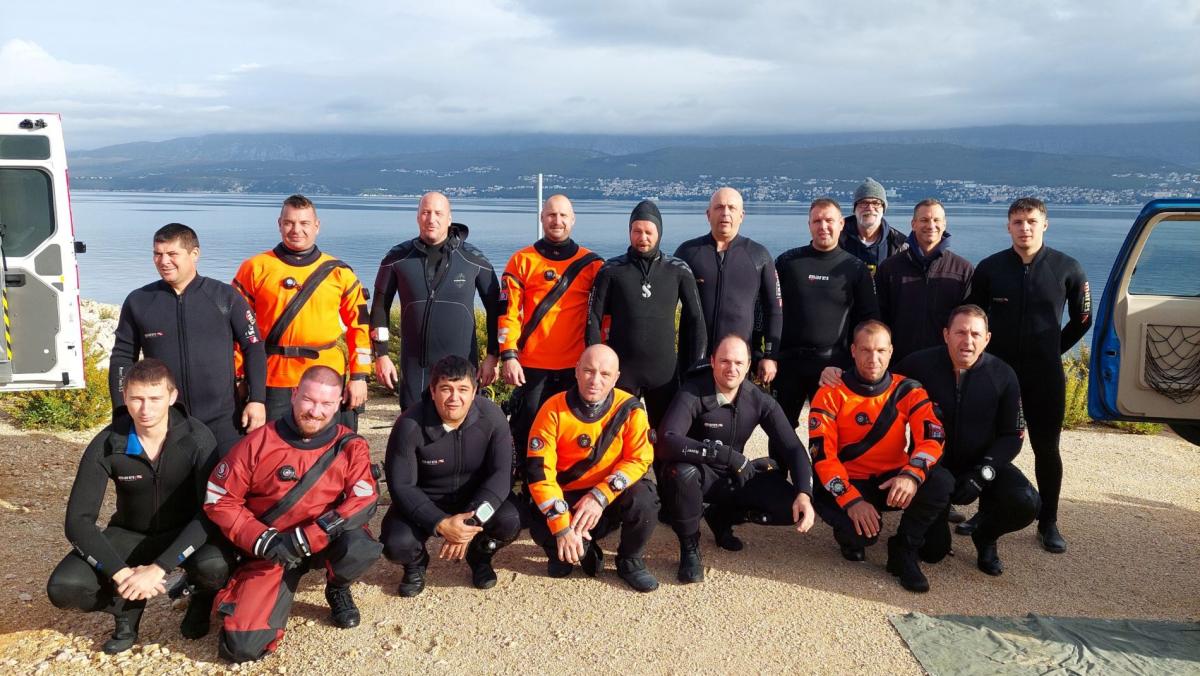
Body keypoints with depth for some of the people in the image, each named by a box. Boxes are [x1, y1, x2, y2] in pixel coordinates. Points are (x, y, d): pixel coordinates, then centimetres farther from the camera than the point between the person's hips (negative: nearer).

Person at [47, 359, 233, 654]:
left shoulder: (197, 438, -21)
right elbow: (78, 520, -17)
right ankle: (129, 605, 10)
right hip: (130, 534, 2)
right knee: (63, 587, -23)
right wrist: (121, 573, -29)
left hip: (186, 533, -2)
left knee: (214, 565, -36)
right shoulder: (106, 445, -15)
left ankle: (203, 598, 4)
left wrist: (158, 568, -33)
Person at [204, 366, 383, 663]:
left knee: (361, 548, -34)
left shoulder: (351, 447, -9)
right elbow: (219, 499, -6)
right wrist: (262, 540, -19)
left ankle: (337, 589, 4)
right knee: (242, 646, -15)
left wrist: (304, 539, -27)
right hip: (270, 552, 0)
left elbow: (365, 501, -19)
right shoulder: (259, 441, -11)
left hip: (324, 542, 0)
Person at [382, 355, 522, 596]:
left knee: (509, 521, -28)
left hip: (476, 498, 1)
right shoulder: (410, 425, -23)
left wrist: (472, 520, -34)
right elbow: (401, 486, -20)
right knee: (397, 544, -29)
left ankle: (480, 557, 8)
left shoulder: (492, 417, -18)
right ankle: (416, 562, 11)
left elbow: (501, 474, -19)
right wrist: (440, 523, -34)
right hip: (424, 502, -1)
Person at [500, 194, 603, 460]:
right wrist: (508, 355, -10)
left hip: (577, 367, 1)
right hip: (532, 367, -1)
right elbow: (508, 312, -1)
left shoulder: (591, 264, 6)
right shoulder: (522, 260, 3)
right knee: (528, 432, 4)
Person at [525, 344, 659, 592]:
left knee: (643, 497, -29)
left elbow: (639, 459, -11)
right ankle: (575, 552, 8)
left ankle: (630, 562, 1)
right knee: (542, 530, -30)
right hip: (566, 497, 0)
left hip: (610, 497, 1)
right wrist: (563, 527, -25)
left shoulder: (630, 409, -13)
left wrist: (601, 496, -26)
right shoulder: (554, 409, -15)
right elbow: (539, 470, -18)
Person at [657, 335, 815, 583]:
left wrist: (805, 494, -24)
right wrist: (727, 454, -40)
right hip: (700, 475, -4)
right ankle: (689, 548, -11)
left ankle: (723, 517, 13)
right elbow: (666, 442, -36)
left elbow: (793, 448, -6)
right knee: (682, 472, -39)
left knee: (793, 507, -16)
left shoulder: (759, 401, -7)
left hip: (736, 478, 4)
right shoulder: (692, 394, -21)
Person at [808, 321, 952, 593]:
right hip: (846, 483, -3)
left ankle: (903, 551, -4)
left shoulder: (908, 390, -2)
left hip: (892, 481, 3)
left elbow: (931, 437, -13)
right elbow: (822, 454, -15)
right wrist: (851, 500, -28)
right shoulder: (831, 394, -9)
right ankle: (851, 536, 10)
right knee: (861, 531, -33)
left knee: (942, 482, -26)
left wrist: (912, 475, -34)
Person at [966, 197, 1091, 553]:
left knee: (1046, 448, 6)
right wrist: (989, 351, 9)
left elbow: (1082, 319, 9)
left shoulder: (1067, 269, -3)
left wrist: (1052, 351, 11)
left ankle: (1048, 524, 17)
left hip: (1045, 375, -1)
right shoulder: (989, 268, -2)